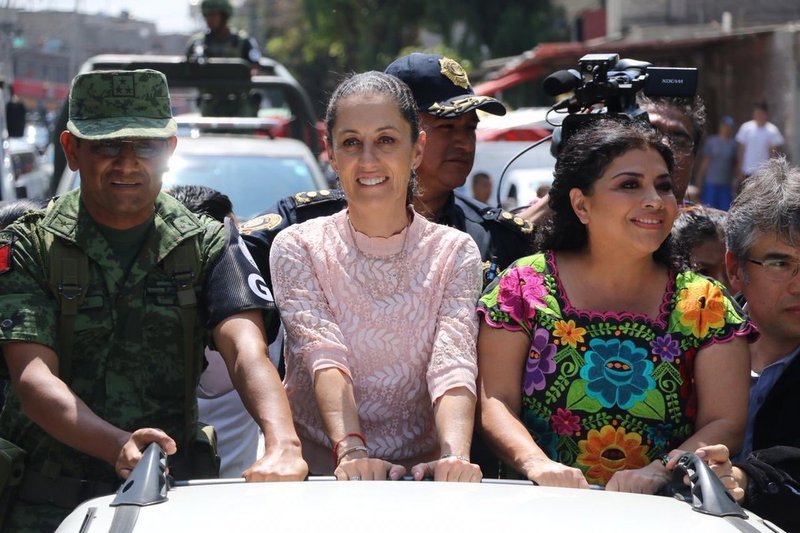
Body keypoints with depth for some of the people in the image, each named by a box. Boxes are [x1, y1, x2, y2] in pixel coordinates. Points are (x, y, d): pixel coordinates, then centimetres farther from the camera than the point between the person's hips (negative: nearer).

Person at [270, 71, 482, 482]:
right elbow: (324, 358, -11)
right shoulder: (298, 248, 3)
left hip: (423, 474, 1)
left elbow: (453, 365, -9)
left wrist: (455, 456, -27)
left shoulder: (455, 253, 6)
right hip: (317, 471, 0)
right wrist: (350, 451, -28)